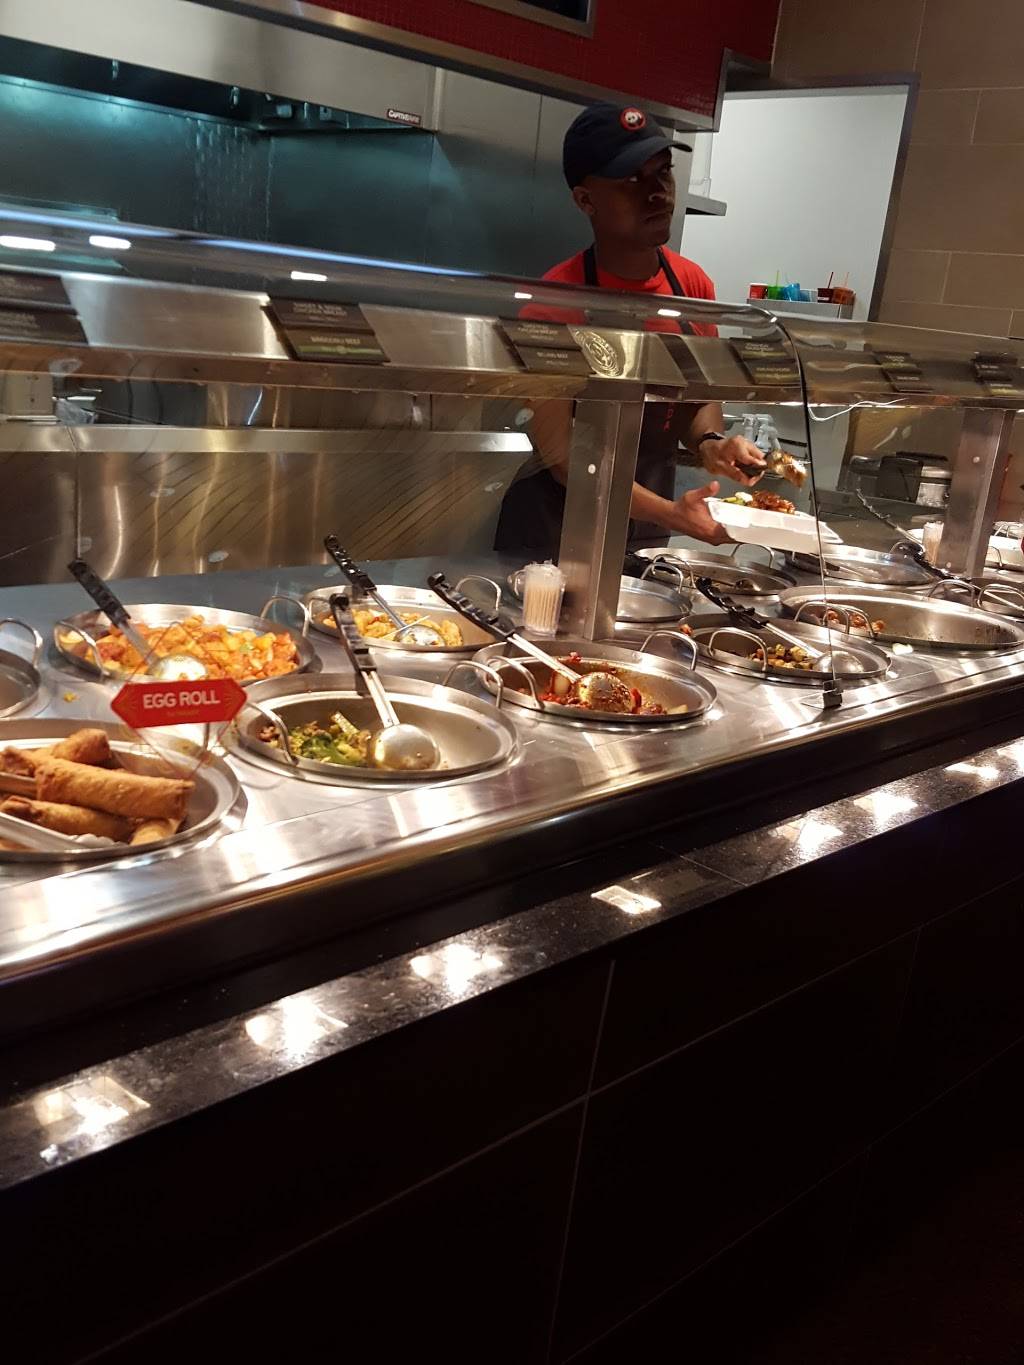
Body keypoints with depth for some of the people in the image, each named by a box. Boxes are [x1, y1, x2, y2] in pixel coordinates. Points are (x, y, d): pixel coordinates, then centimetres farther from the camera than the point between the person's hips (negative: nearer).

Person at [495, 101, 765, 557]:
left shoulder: (694, 285, -2)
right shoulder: (554, 304, -19)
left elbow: (701, 399, 10)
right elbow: (561, 455, -20)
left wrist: (710, 445, -13)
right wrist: (670, 514, -30)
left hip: (648, 534, 5)